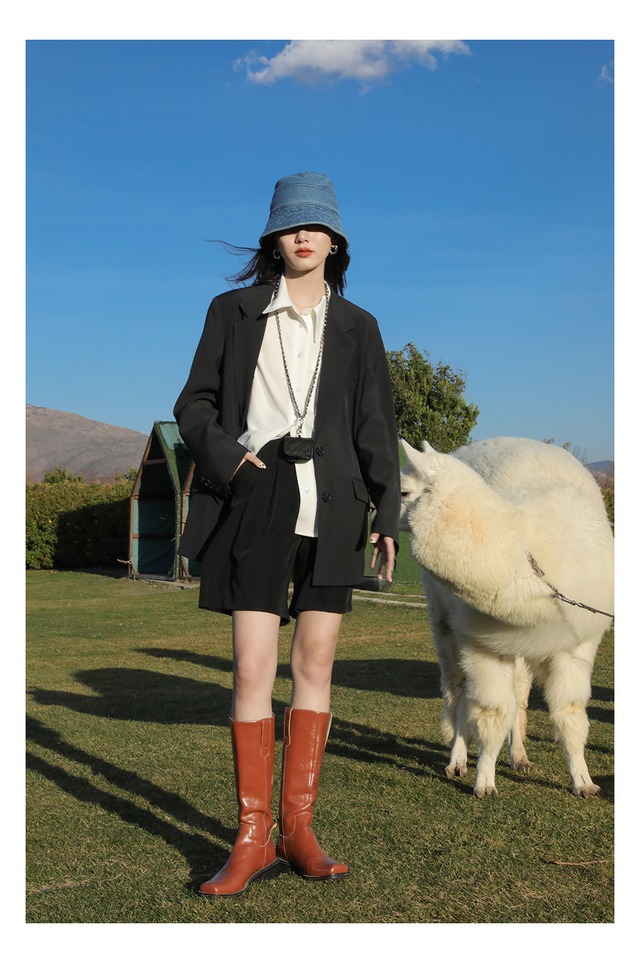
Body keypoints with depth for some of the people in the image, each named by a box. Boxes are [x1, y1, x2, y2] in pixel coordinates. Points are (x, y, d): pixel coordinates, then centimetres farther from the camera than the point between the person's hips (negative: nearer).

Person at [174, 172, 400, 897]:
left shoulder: (356, 327, 12)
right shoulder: (233, 312, 9)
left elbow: (376, 428, 9)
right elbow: (194, 405, 9)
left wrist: (388, 515, -1)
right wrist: (228, 456, -10)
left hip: (332, 504, 2)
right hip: (260, 500, -1)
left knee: (316, 663, 2)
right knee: (252, 667, -7)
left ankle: (298, 825, 11)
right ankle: (254, 837, 1)